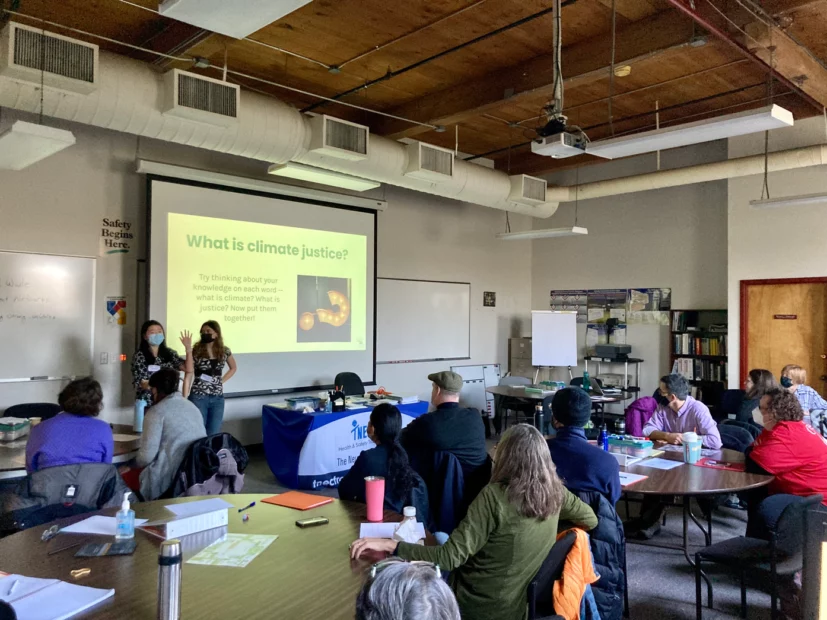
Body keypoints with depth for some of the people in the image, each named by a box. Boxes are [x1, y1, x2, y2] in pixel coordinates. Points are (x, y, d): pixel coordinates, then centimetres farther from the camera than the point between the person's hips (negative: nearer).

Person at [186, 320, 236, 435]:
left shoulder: (225, 351, 3)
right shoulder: (196, 351, -6)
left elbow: (233, 368, 21)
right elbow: (188, 376, -5)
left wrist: (221, 381, 7)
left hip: (218, 398, 3)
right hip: (198, 397, -3)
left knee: (213, 434, 7)